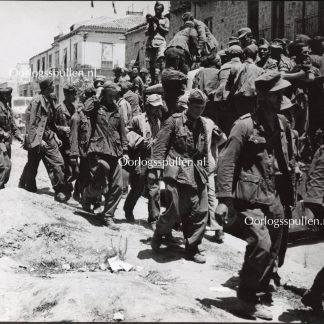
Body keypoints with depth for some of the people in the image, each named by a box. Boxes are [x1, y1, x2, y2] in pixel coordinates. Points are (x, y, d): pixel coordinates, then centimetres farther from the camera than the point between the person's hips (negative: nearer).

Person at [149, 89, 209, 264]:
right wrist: (155, 168, -14)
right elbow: (160, 145, -7)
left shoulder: (201, 125, 13)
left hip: (197, 176, 6)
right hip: (177, 173, -6)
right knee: (175, 211, -6)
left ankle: (192, 249, 16)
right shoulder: (174, 121, -4)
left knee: (200, 213, 3)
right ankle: (158, 234, 24)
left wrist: (205, 172, 17)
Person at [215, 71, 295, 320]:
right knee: (261, 245, -17)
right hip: (250, 198, -7)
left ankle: (261, 294, 31)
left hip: (275, 199, 7)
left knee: (273, 251, 11)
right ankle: (248, 297, 3)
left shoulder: (283, 124, 9)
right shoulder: (245, 125, -11)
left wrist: (289, 194, 16)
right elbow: (226, 162, -13)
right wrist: (225, 199, -17)